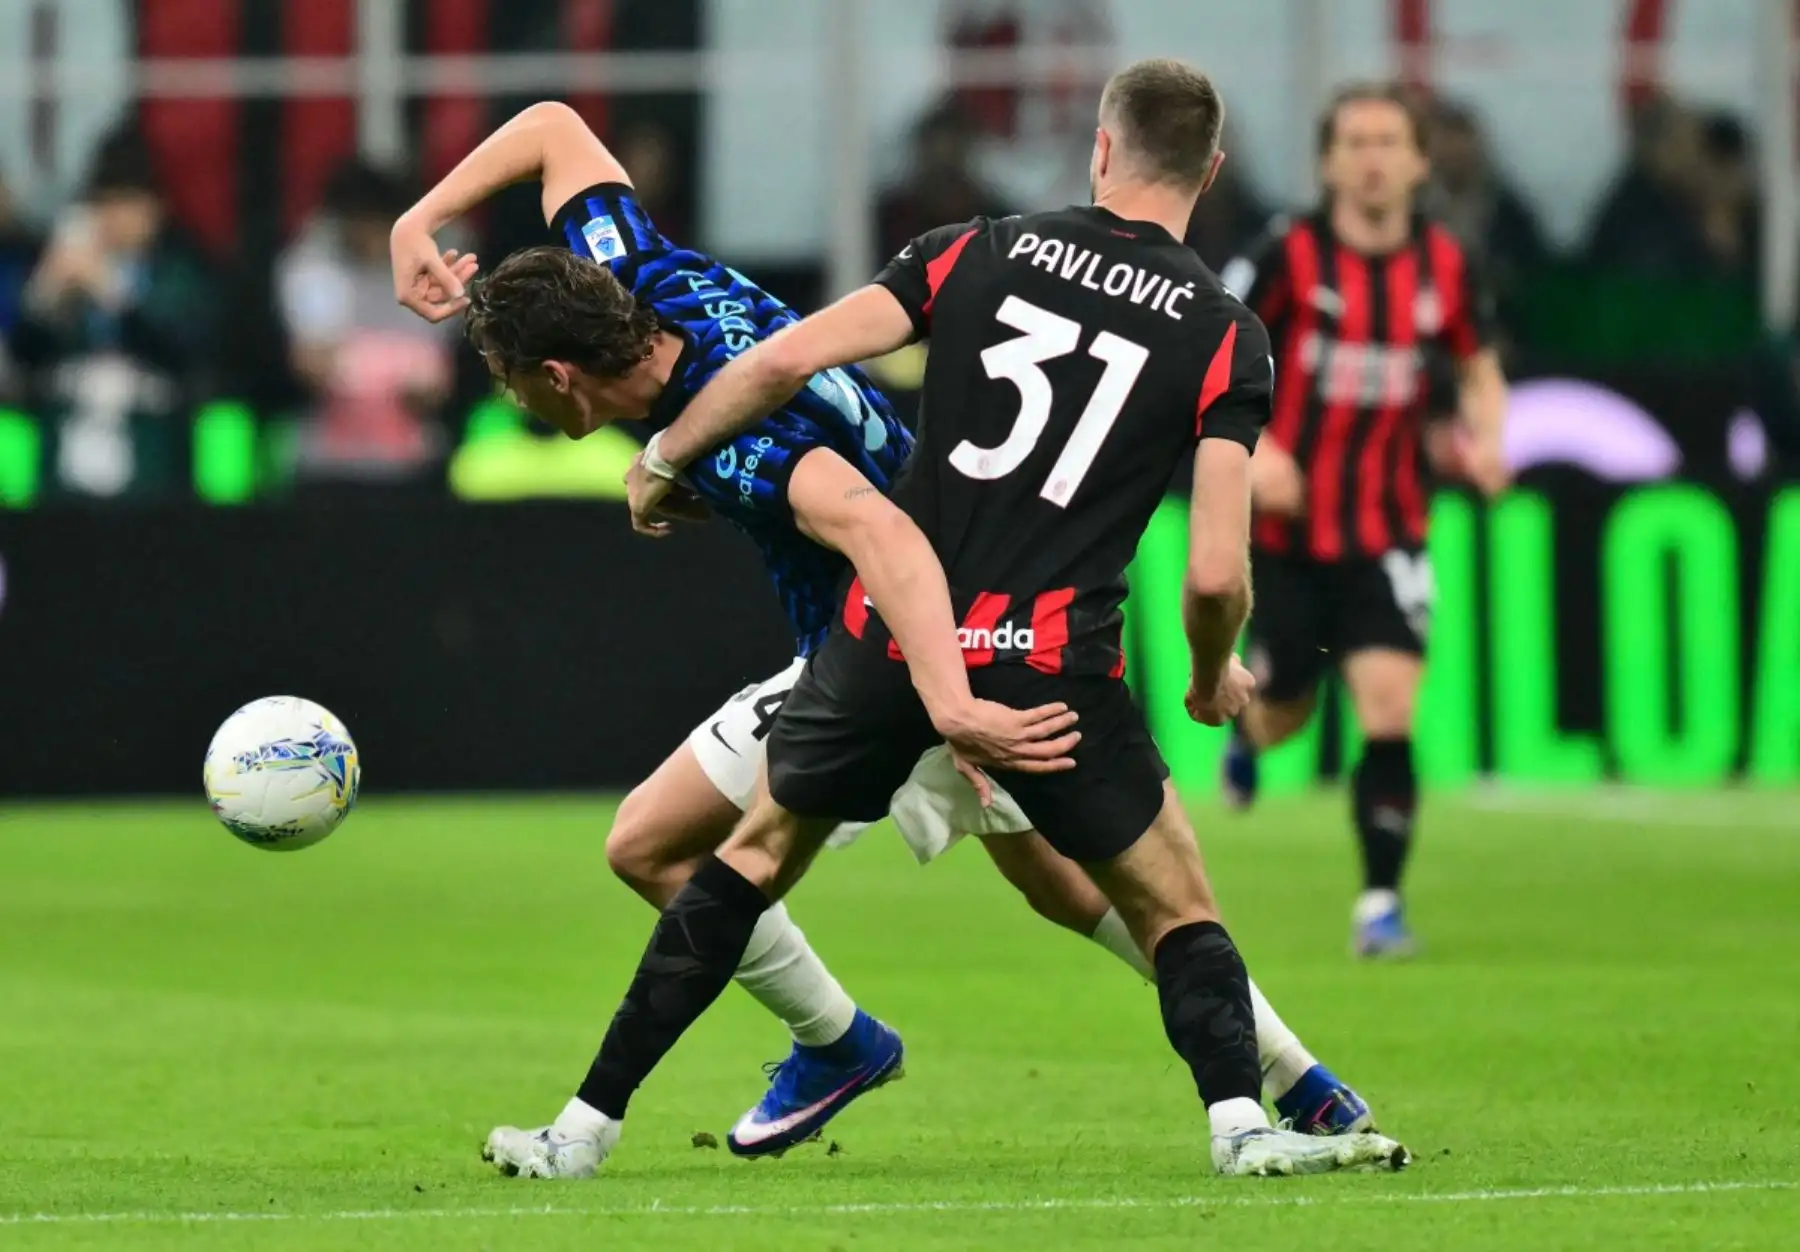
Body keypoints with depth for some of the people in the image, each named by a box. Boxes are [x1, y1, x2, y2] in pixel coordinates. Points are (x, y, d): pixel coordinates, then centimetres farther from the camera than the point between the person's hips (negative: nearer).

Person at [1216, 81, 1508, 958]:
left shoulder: (1446, 267, -2)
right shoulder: (1290, 257, -11)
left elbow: (1480, 370, 15)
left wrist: (1484, 439, -6)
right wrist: (1251, 447, -21)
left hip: (1386, 531, 1)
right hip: (1286, 527, -1)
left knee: (1389, 710, -15)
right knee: (1285, 710, 12)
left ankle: (1381, 902, -6)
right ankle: (1247, 730, 52)